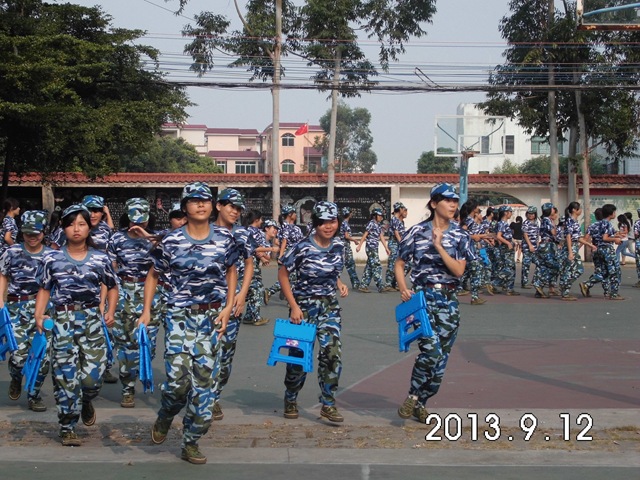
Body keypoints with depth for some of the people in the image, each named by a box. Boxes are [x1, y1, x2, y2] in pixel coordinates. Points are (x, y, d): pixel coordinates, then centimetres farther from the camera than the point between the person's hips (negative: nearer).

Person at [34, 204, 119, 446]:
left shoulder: (101, 259, 4)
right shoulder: (52, 258, 3)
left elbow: (112, 287, 15)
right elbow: (44, 290, 7)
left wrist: (111, 312, 1)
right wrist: (39, 316, -7)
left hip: (92, 319, 0)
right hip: (62, 320, 0)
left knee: (92, 376, -7)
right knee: (65, 376, 0)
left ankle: (86, 402, 29)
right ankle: (67, 428, 13)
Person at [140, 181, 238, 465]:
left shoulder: (224, 238, 1)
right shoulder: (171, 242, -4)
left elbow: (231, 272, 14)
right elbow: (153, 275, 9)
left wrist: (228, 308, 3)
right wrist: (146, 311, 0)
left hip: (212, 317, 2)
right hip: (180, 316, -2)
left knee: (204, 382, 3)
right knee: (178, 379, -13)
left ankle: (191, 443, 15)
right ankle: (164, 418, 21)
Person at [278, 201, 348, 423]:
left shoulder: (339, 245, -1)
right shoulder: (303, 248, -17)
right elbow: (283, 274, -10)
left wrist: (339, 284, -3)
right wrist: (294, 306, -14)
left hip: (330, 305, 4)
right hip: (304, 305, -4)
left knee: (332, 351, -10)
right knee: (300, 354, 6)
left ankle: (328, 404, 2)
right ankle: (290, 399, 29)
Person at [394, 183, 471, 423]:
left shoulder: (460, 236, 6)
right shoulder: (418, 231, 0)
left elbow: (459, 270, -5)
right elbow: (399, 264, 6)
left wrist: (439, 246, -13)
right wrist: (403, 289, -9)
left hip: (449, 299, 4)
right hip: (423, 295, -4)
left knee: (442, 355, 5)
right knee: (431, 348, -21)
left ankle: (420, 403, 21)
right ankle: (412, 395, 0)